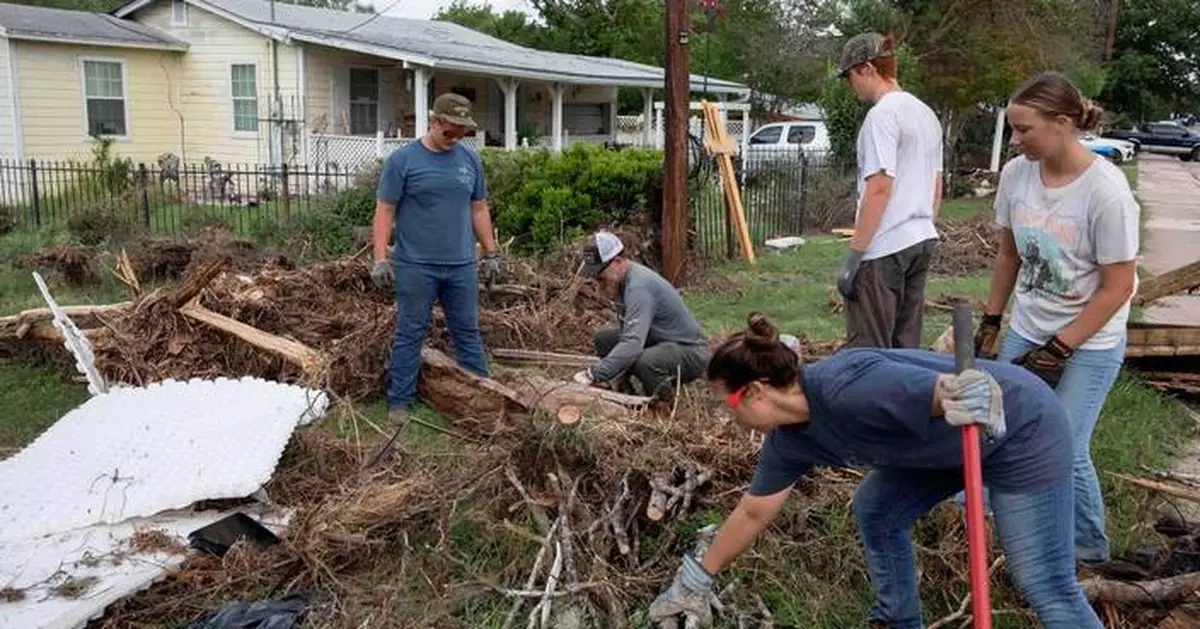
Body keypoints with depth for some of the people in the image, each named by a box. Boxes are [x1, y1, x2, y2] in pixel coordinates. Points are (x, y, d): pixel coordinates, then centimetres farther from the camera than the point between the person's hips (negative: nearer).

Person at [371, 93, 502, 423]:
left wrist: (491, 253, 12)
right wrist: (380, 258, -10)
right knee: (410, 336, 5)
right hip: (415, 266, -3)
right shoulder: (402, 159, -5)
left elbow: (479, 209, 14)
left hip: (461, 265, 4)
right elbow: (385, 211, -5)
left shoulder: (471, 160, 7)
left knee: (468, 333, 12)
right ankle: (399, 403, 14)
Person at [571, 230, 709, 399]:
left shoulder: (638, 286, -27)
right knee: (603, 339, 3)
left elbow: (632, 344, -37)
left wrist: (593, 375, -36)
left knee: (644, 362, -38)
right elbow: (627, 333, 12)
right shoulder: (624, 280, 3)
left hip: (690, 351, -10)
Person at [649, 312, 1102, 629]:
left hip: (1021, 428, -8)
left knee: (1045, 584, -4)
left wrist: (972, 399, -60)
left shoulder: (847, 389, -32)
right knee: (875, 511, 12)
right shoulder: (787, 441, -3)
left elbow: (948, 392, -36)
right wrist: (697, 579, 14)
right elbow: (753, 513, 8)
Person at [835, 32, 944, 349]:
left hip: (884, 249, -9)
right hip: (922, 241, 9)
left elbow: (879, 189, -19)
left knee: (867, 351, -3)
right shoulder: (927, 113, 15)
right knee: (905, 346, 13)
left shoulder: (883, 114, -13)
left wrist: (853, 255, -16)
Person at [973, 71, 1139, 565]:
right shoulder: (1016, 174, -7)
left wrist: (1058, 348, -15)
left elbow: (1117, 288, -16)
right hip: (1027, 332, 6)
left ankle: (1089, 548, 20)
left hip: (1090, 345, -5)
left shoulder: (1106, 191, -23)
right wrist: (991, 321, 11)